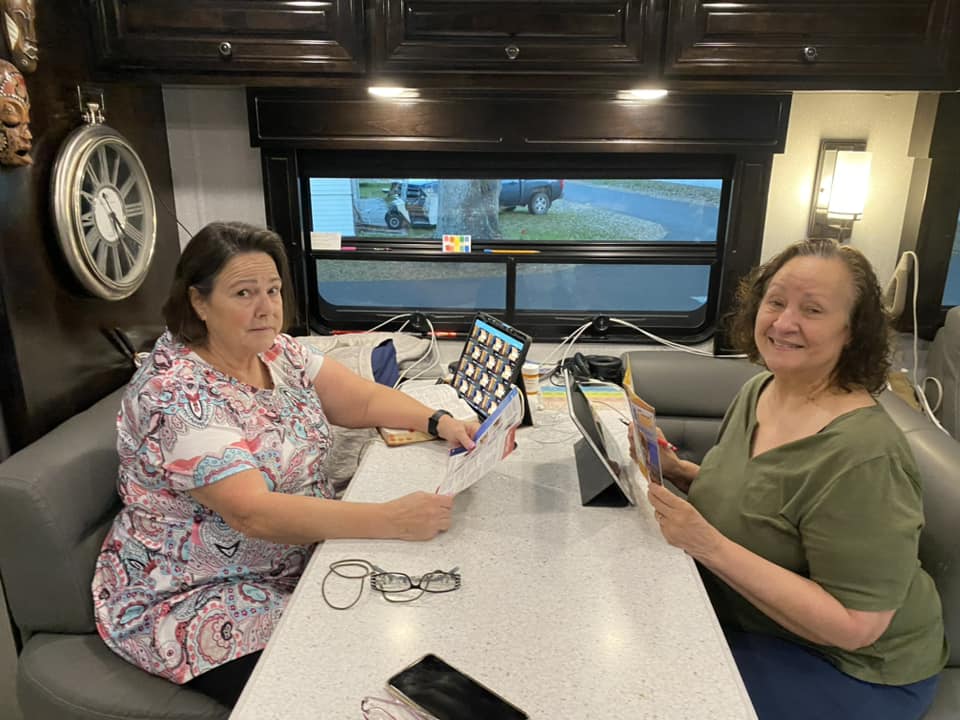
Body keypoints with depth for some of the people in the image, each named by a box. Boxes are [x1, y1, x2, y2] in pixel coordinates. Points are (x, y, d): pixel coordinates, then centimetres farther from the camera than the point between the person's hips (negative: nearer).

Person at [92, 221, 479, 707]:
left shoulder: (277, 352, -1)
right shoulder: (175, 394, -25)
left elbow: (366, 399, 1)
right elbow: (253, 513, -33)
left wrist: (440, 422, -17)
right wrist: (392, 519, -39)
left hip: (295, 559, 7)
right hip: (194, 600, -7)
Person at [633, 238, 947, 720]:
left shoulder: (863, 456, -29)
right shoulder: (758, 390, -4)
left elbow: (853, 626, -26)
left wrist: (708, 545, -33)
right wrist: (679, 472, -8)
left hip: (851, 667, -6)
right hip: (749, 615, 7)